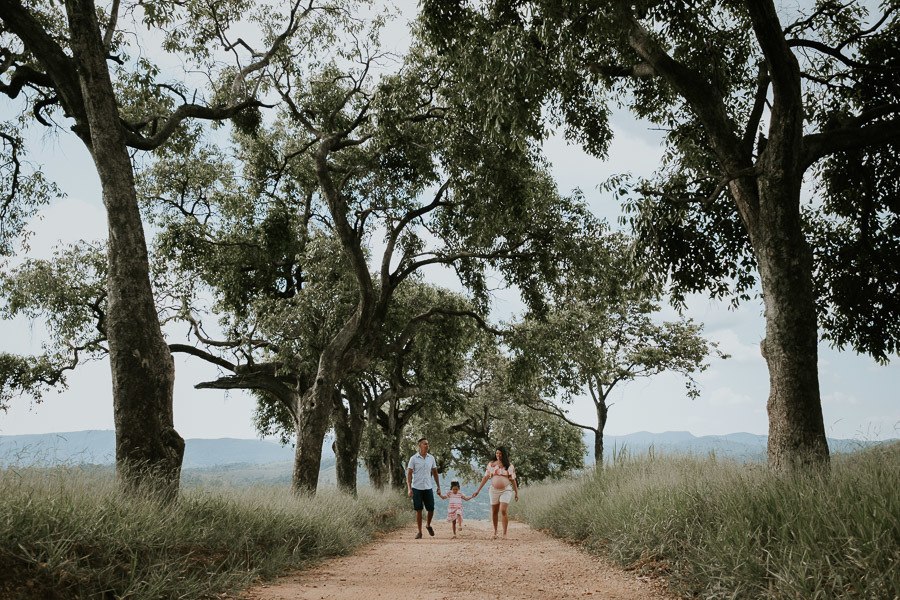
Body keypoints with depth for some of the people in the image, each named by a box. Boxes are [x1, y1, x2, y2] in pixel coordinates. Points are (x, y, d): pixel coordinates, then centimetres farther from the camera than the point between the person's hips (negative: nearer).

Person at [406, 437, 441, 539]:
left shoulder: (431, 458, 7)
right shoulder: (414, 459, -5)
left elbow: (435, 473, 13)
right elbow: (409, 474, -5)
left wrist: (439, 487, 10)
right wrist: (409, 489, -13)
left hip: (428, 488, 3)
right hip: (417, 488, -3)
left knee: (431, 509, 2)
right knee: (418, 510, 1)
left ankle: (428, 525, 30)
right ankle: (419, 532, 10)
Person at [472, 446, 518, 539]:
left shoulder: (509, 465, 3)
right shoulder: (491, 464, 6)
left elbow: (513, 480, 6)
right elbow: (486, 477, 8)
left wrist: (516, 493, 6)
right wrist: (478, 490, 6)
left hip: (506, 490, -2)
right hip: (494, 490, 2)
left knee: (503, 511, -14)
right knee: (494, 511, 8)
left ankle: (504, 533, -8)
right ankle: (495, 531, 26)